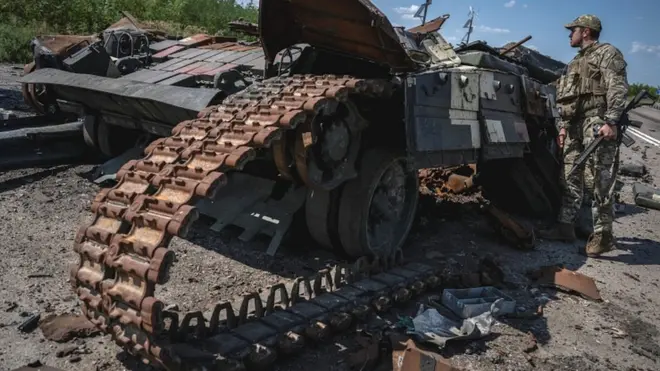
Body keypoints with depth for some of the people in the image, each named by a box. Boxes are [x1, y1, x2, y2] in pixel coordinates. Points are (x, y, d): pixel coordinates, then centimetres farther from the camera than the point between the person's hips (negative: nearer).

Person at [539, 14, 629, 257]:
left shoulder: (607, 53, 1)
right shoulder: (576, 62, 26)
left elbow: (618, 89, -12)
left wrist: (610, 122, -22)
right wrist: (563, 126, 17)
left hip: (597, 124, -9)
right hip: (575, 126, 9)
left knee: (599, 180, -11)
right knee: (570, 178, 7)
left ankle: (602, 234, -8)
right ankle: (565, 226, 12)